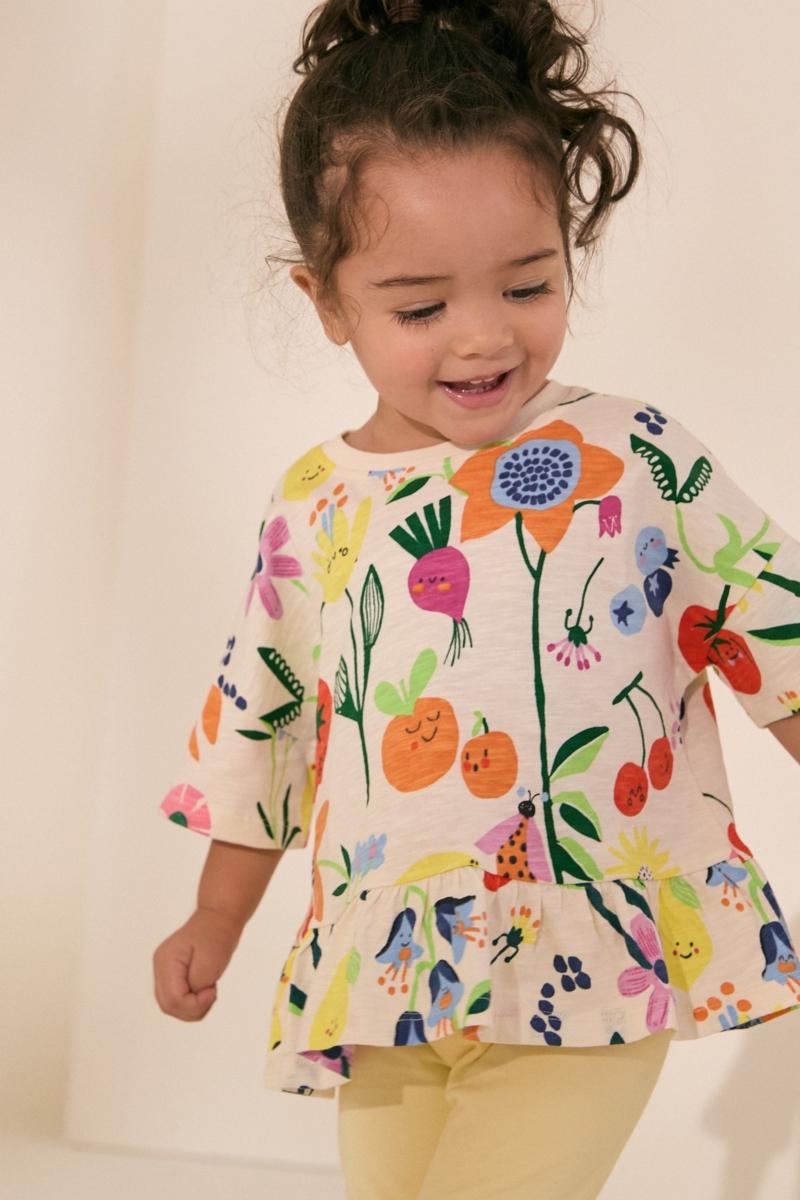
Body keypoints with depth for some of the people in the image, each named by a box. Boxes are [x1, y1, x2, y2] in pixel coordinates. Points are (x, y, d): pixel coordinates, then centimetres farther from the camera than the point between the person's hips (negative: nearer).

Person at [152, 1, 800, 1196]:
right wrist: (216, 923, 23)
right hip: (384, 985, 4)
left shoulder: (635, 458, -4)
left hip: (591, 970, -4)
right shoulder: (312, 507, 5)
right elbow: (259, 720, 16)